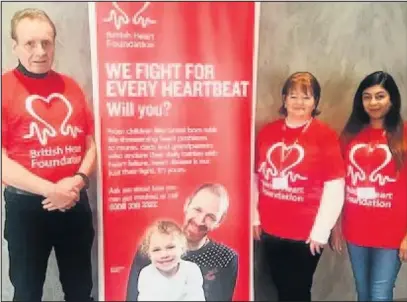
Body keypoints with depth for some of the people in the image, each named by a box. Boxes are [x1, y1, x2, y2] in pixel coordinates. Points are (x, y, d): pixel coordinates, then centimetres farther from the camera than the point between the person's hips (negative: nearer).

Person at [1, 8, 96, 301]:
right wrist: (51, 190, -17)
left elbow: (90, 144, 8)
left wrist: (77, 181, -10)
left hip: (76, 202, 4)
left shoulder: (71, 87, 5)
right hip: (26, 205, -3)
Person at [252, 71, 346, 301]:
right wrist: (254, 217, 6)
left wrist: (321, 231, -11)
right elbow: (255, 177, 6)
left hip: (306, 234, -3)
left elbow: (335, 188, -12)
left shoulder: (325, 135, -9)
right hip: (270, 231, 4)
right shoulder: (267, 132, 2)